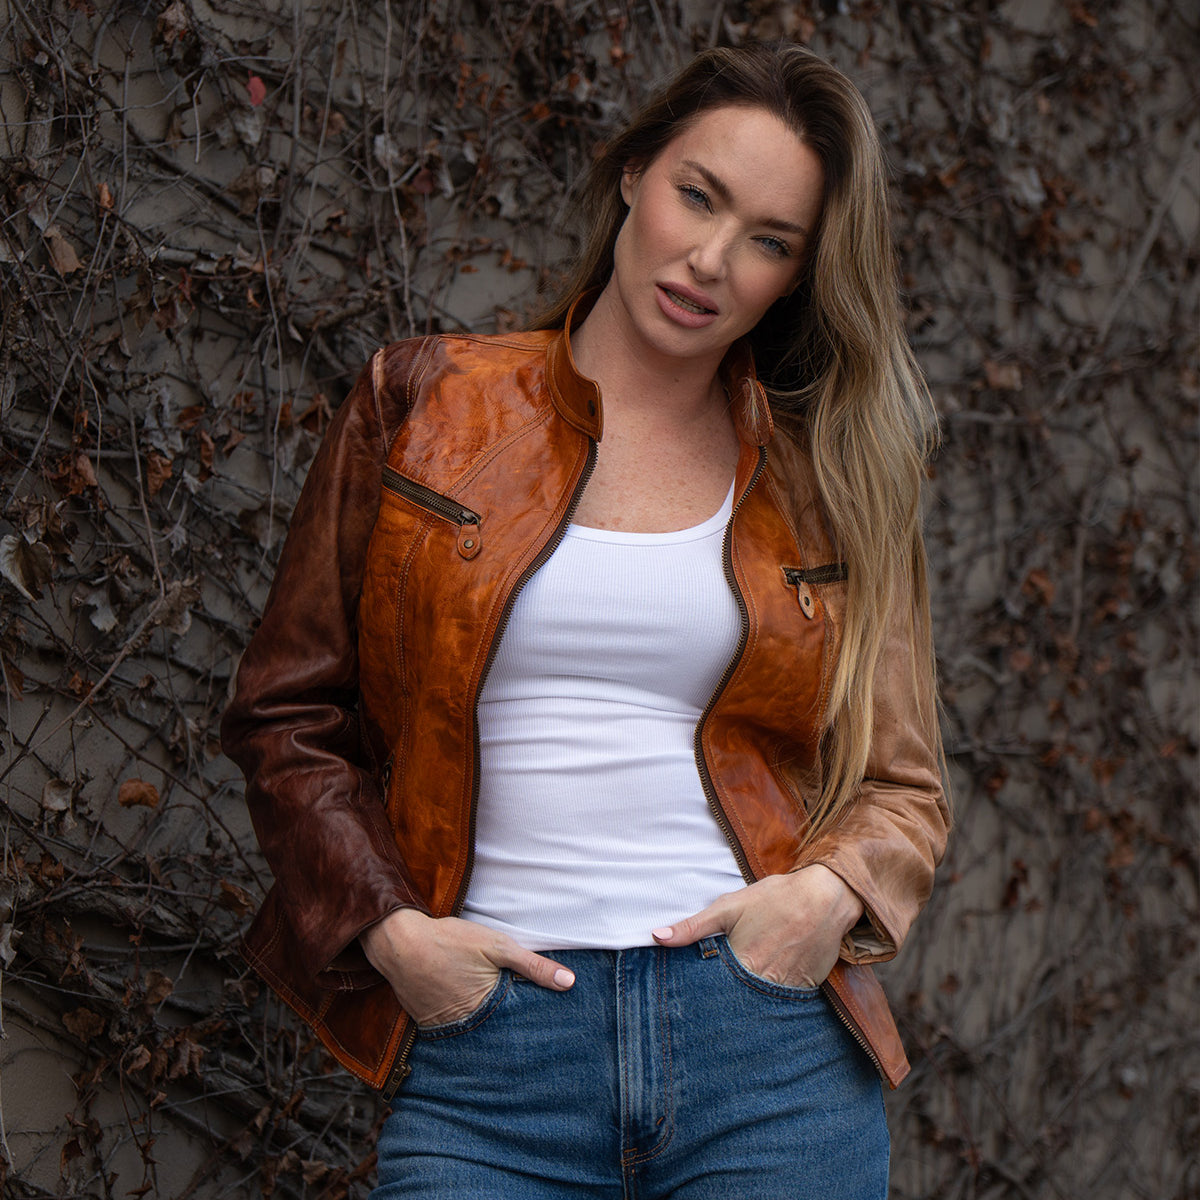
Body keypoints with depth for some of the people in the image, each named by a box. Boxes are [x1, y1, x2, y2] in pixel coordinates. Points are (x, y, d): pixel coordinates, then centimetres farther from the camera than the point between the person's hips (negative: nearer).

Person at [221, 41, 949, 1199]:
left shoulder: (828, 481, 10)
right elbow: (285, 715, 9)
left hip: (773, 1053, 1)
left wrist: (831, 891, -7)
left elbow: (901, 790, 14)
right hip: (486, 1046, -1)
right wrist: (386, 928, -5)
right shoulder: (421, 407, 7)